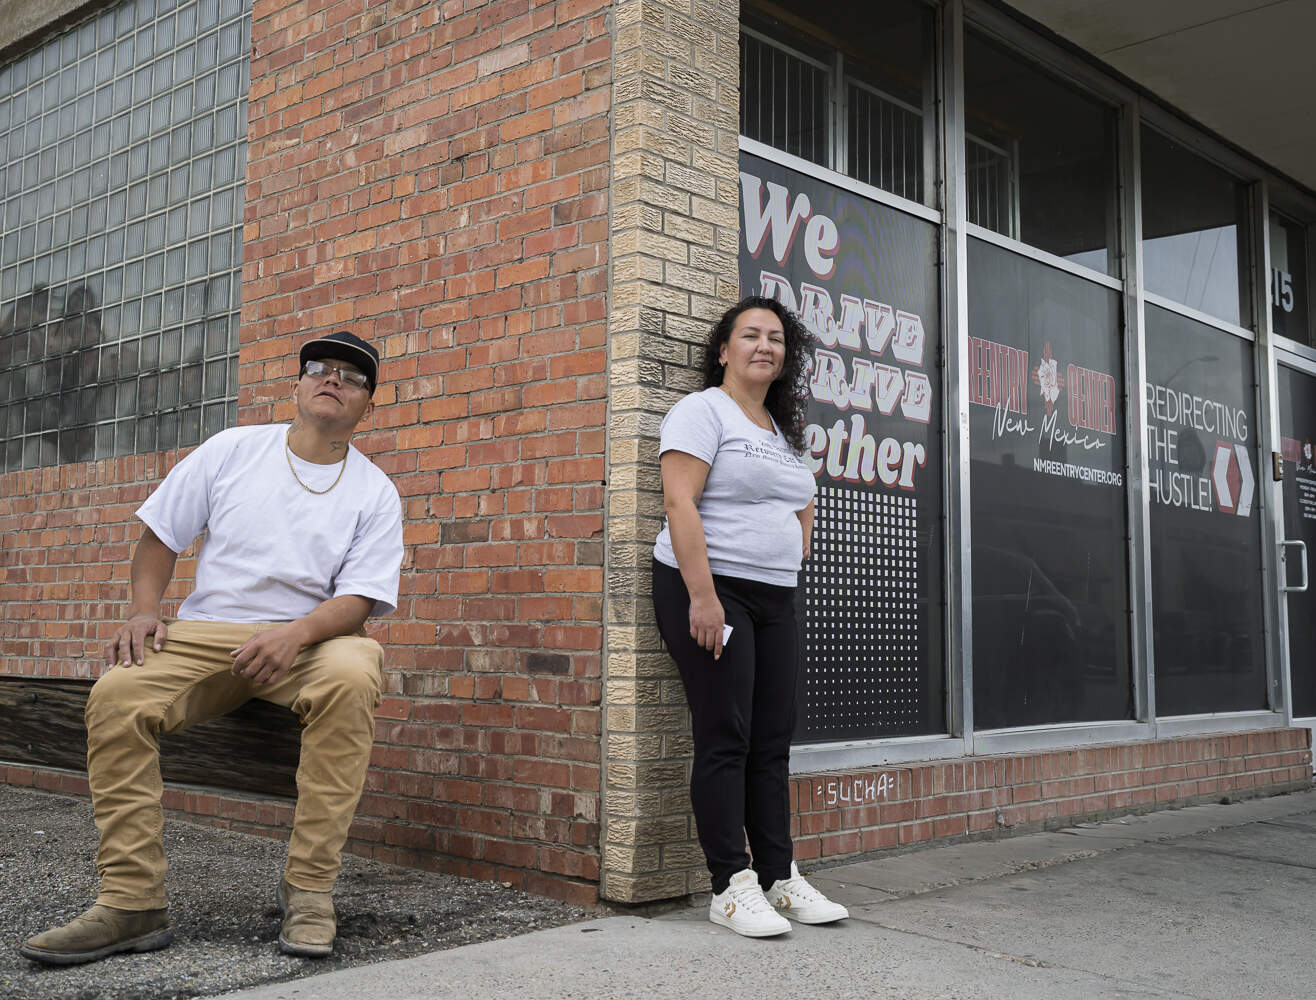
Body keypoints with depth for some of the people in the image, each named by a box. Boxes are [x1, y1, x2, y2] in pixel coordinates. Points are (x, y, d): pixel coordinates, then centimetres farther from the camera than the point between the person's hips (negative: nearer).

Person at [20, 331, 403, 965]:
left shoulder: (375, 493, 5)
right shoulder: (232, 450, 9)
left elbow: (358, 598, -4)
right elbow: (162, 534, 14)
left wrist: (294, 634, -24)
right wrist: (144, 610, -3)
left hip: (311, 635, -1)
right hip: (205, 632, 2)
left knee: (352, 675, -37)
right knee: (117, 695, -27)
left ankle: (309, 888, -29)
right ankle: (132, 903, -22)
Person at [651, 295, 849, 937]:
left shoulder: (785, 431, 20)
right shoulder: (702, 411, -5)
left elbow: (803, 511, 29)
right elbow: (680, 504, -16)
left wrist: (790, 568, 14)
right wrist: (704, 597, -23)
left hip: (774, 599, 8)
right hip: (708, 593, -7)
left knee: (773, 742, 7)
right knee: (725, 739, -7)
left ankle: (779, 878, 13)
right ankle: (730, 888, -2)